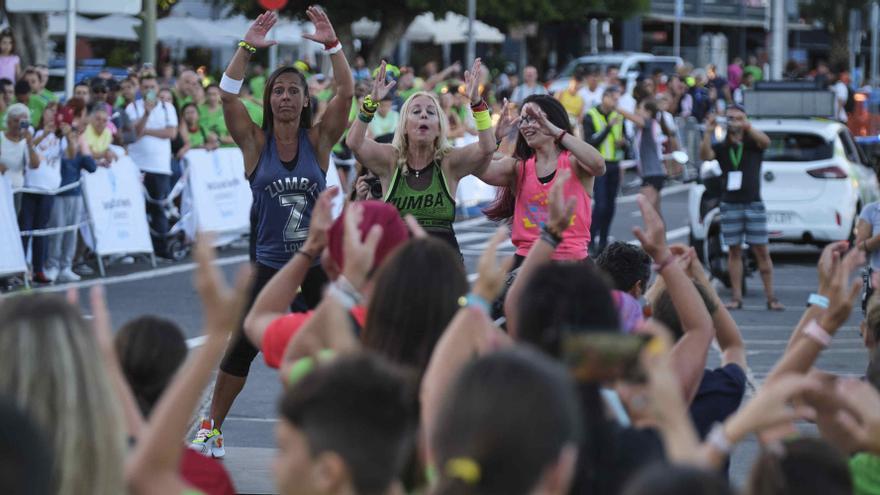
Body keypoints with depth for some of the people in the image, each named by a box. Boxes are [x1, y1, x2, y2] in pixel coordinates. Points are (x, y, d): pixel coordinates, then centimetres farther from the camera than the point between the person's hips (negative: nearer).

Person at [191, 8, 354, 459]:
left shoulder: (318, 140, 0)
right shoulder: (255, 142, -1)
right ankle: (211, 429, 13)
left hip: (317, 263, 0)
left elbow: (346, 93, -12)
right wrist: (247, 48, -24)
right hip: (270, 264, 0)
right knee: (242, 346, 1)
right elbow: (227, 94, -13)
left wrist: (331, 44, -23)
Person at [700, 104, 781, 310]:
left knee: (761, 251, -3)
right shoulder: (721, 147, 8)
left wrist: (747, 127, -34)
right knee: (734, 251, 3)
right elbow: (705, 155, -10)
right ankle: (736, 297, 6)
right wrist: (708, 133, -25)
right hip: (730, 206, 1)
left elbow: (765, 141, -18)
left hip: (753, 204, -1)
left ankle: (771, 297, 0)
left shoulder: (753, 144, 5)